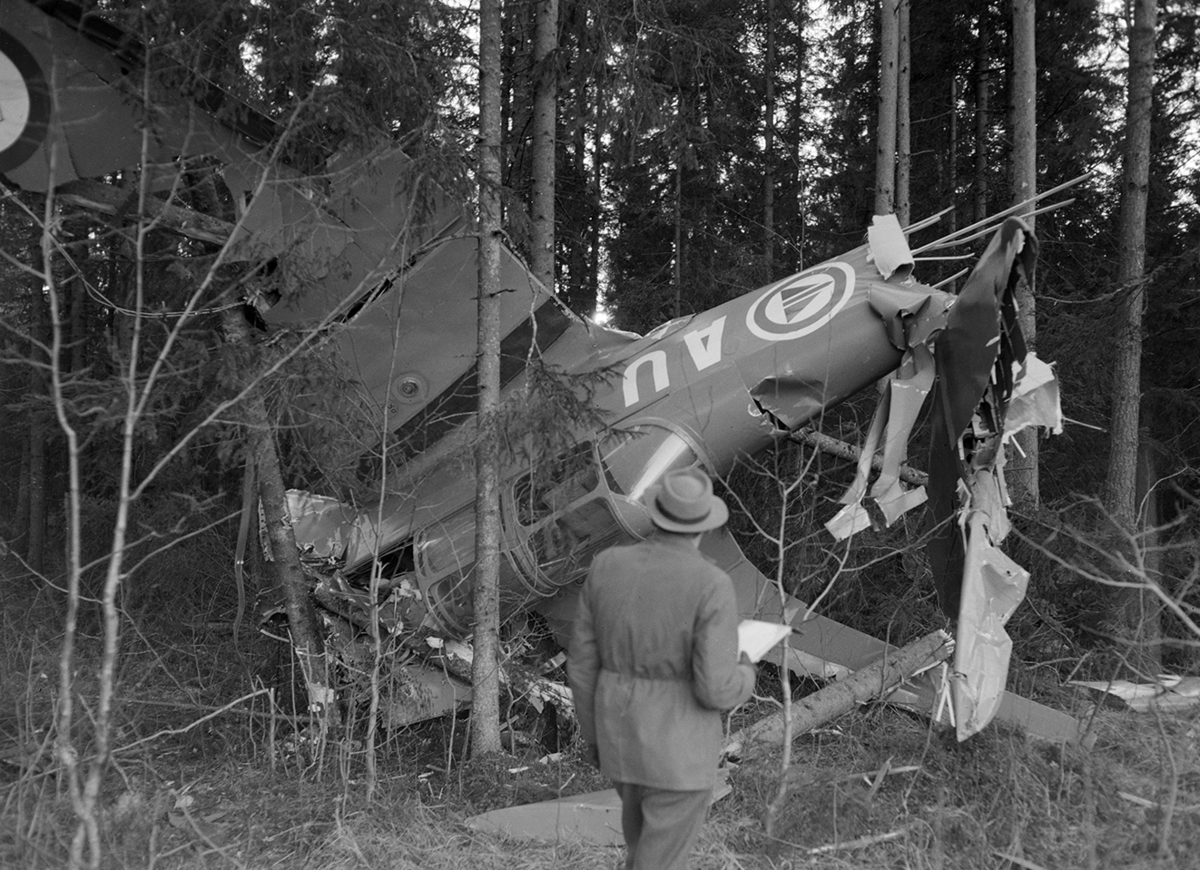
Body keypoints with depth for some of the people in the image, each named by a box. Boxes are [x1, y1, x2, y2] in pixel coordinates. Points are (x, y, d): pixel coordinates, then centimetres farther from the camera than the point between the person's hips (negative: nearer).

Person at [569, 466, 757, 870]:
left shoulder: (608, 566, -6)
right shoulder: (712, 586, -21)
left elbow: (583, 662, 1)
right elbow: (715, 689, -21)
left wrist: (593, 729, 16)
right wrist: (743, 677, 3)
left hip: (623, 734, 6)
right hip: (679, 745, -5)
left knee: (647, 832, 30)